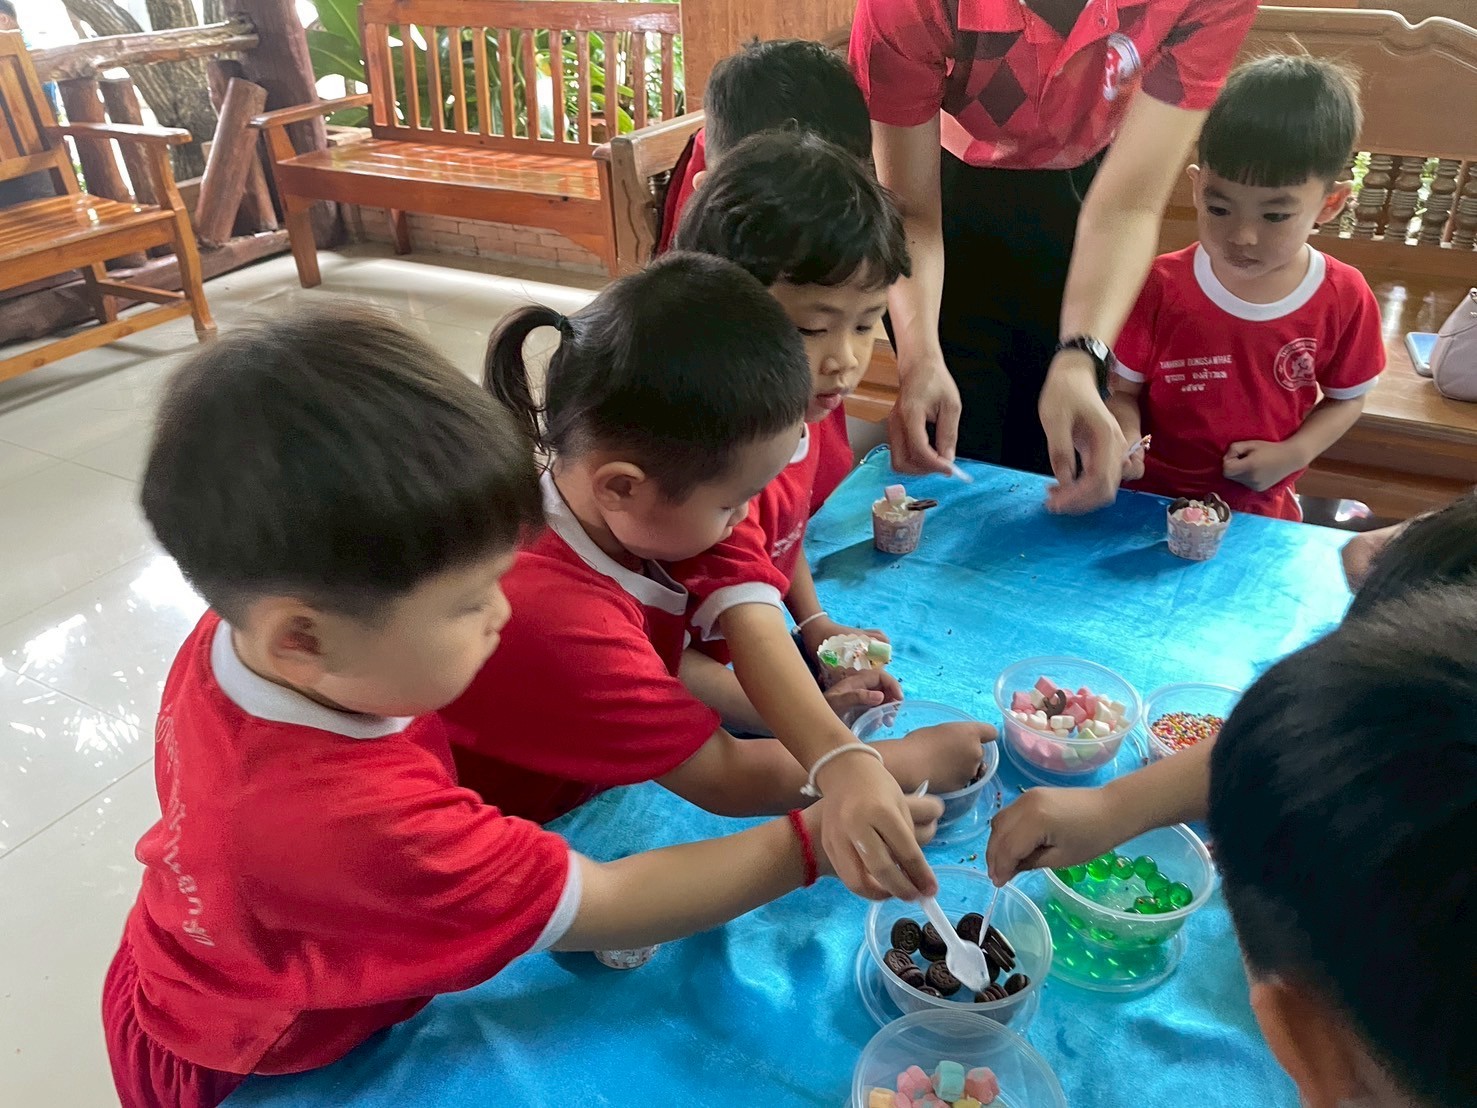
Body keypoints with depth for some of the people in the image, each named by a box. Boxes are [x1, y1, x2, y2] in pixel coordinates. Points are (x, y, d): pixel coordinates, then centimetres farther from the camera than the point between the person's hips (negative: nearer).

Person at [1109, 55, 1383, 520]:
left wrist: (1293, 454, -10)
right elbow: (1123, 391, -4)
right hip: (1152, 496, -3)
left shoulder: (1345, 298, -5)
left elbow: (1346, 398, 7)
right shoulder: (1162, 285, -12)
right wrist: (1123, 436, -26)